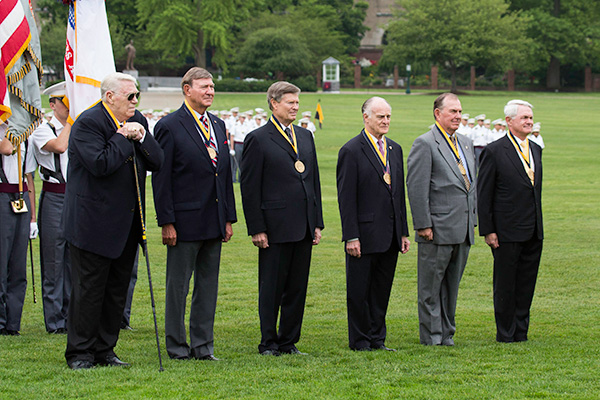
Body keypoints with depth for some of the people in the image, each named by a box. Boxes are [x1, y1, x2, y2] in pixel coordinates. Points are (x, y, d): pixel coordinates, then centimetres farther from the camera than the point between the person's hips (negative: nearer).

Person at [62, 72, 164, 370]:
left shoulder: (136, 122, 10)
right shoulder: (88, 122, -14)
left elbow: (157, 163, 6)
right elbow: (100, 164, -25)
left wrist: (141, 138, -9)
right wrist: (123, 137, -17)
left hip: (126, 224, 7)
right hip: (93, 222, -7)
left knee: (117, 289, 11)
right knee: (88, 289, -2)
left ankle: (104, 350, 20)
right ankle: (80, 353, 7)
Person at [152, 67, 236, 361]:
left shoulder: (218, 126, 13)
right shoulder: (170, 126, -7)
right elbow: (161, 179, -10)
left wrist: (229, 218, 12)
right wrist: (166, 222, -14)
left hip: (214, 223, 7)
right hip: (185, 222, -6)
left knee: (208, 284, 10)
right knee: (178, 286, 2)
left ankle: (203, 346, 17)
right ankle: (177, 346, 10)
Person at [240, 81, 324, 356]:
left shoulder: (305, 137, 15)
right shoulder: (258, 139, -5)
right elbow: (249, 187, -7)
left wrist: (317, 223, 12)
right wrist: (256, 229, -12)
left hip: (303, 228, 6)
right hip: (275, 228, -6)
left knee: (297, 288, 8)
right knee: (272, 289, 1)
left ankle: (289, 341, 16)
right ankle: (268, 343, 9)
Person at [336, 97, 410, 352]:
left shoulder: (395, 149, 13)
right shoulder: (351, 151, -8)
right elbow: (346, 197, -11)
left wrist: (404, 232, 13)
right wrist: (351, 237, -16)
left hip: (390, 235, 6)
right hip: (364, 234, -6)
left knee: (382, 289, 11)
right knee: (359, 290, 2)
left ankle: (377, 338, 18)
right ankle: (360, 340, 10)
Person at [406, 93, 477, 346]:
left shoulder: (466, 143, 16)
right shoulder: (425, 144, -8)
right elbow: (416, 188, -12)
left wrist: (473, 219, 16)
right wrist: (423, 225, -16)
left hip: (463, 230, 7)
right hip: (438, 230, -7)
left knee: (452, 284, 13)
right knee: (431, 286, 0)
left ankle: (446, 333, 20)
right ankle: (431, 336, 5)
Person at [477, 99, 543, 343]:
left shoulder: (535, 150, 13)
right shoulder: (494, 151, -7)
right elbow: (483, 194, -7)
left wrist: (539, 225, 14)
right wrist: (487, 230, -11)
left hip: (533, 232, 6)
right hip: (507, 232, -6)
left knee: (527, 283, 9)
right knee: (505, 285, 2)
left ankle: (521, 332, 17)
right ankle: (506, 334, 10)